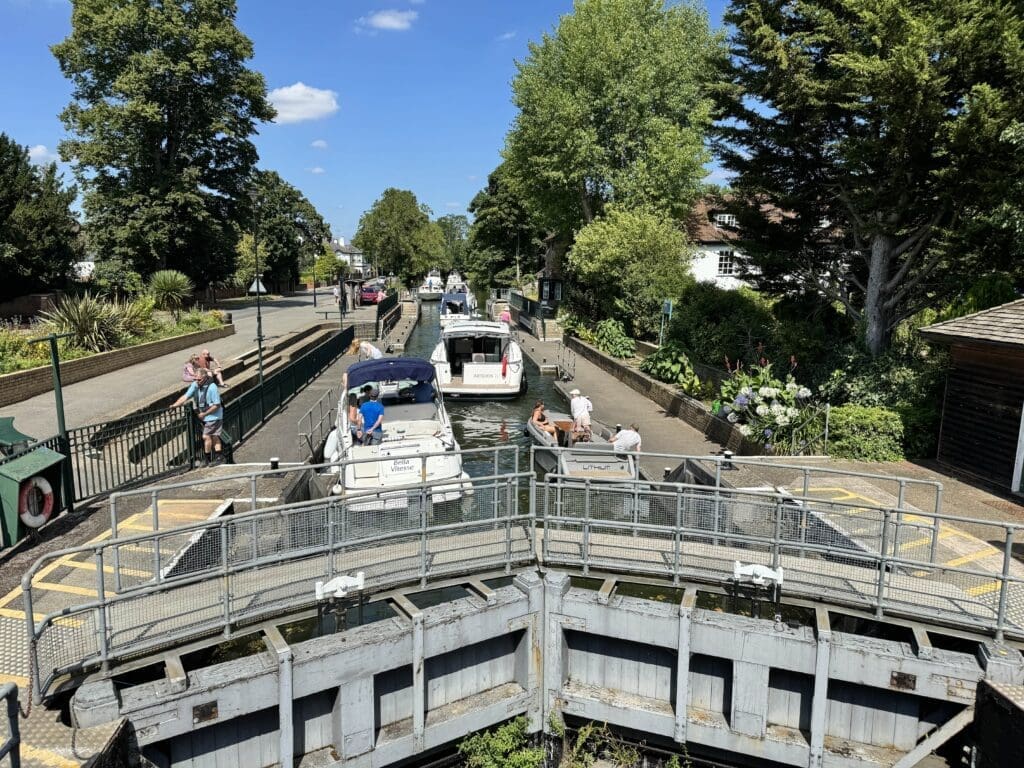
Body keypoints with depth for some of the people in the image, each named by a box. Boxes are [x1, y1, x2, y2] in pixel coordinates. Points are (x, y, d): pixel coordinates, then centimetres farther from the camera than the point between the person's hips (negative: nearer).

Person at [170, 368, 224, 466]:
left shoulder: (212, 388, -23)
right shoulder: (195, 385, -1)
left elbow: (217, 405, -20)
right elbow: (186, 396, -1)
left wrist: (204, 414, -15)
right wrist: (174, 405, -11)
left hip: (213, 416, -7)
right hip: (205, 417, 7)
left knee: (206, 436, -5)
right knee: (213, 436, 11)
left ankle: (207, 458, 8)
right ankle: (219, 456, 17)